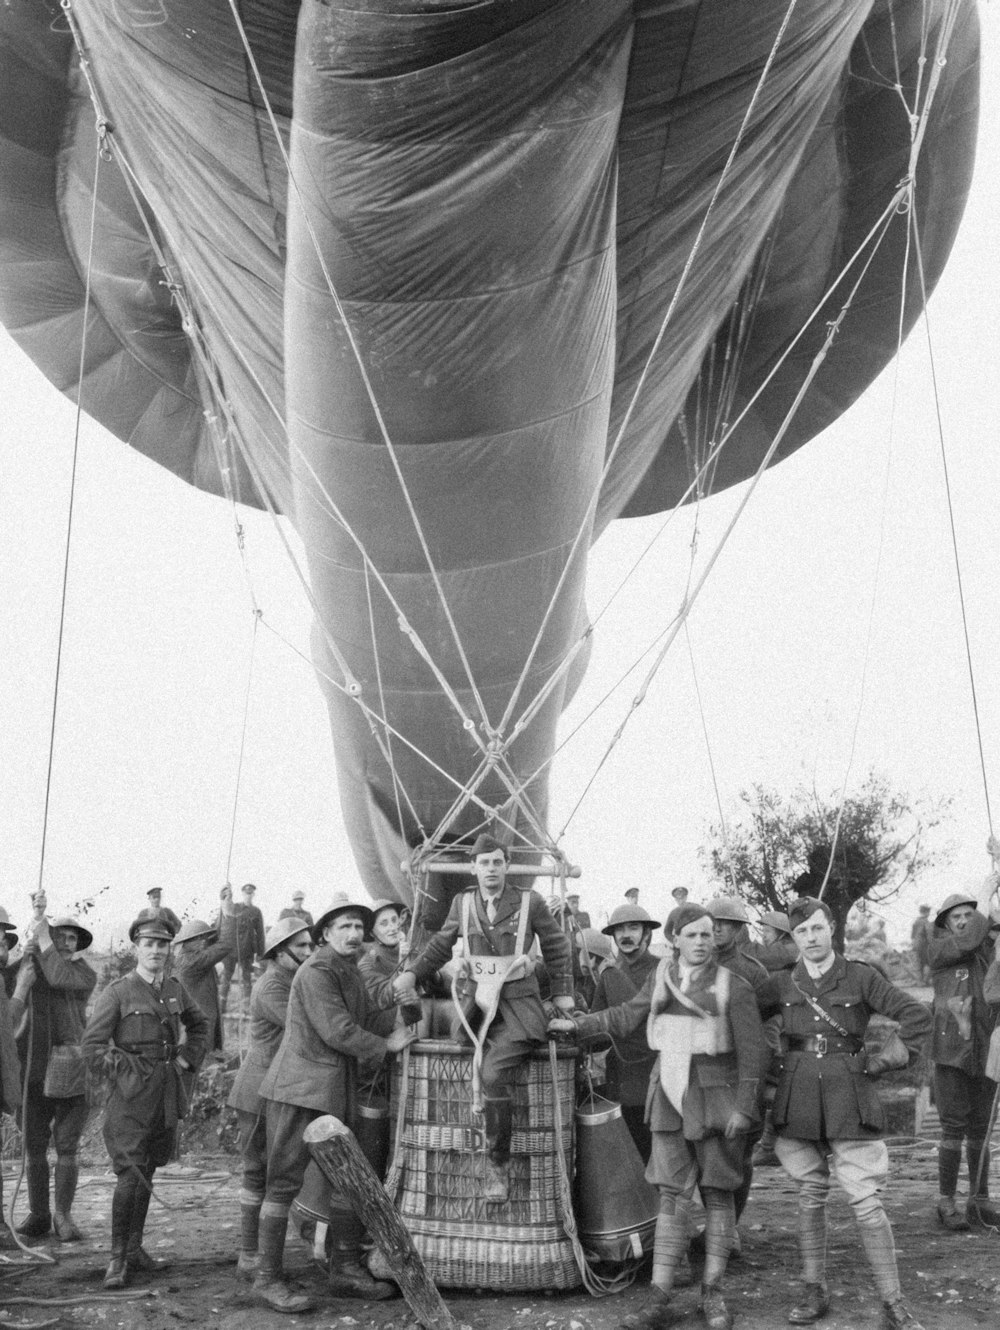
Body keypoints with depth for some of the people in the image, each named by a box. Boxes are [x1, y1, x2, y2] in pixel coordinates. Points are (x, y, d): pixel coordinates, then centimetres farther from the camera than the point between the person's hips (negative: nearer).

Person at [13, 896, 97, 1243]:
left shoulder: (85, 974, 4)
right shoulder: (29, 965, 10)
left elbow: (58, 978, -15)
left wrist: (42, 936, -11)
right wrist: (34, 923, -23)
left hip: (71, 1070, -2)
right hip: (34, 1067, 2)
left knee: (66, 1147, -1)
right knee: (34, 1146, 6)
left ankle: (62, 1215, 7)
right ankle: (37, 1215, 16)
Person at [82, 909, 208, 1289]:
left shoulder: (175, 989, 7)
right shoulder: (118, 992, -8)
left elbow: (200, 1026, 24)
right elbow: (92, 1046, -7)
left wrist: (188, 1060, 12)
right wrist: (123, 1073, -10)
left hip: (168, 1097, 5)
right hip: (131, 1098, -5)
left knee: (146, 1173, 13)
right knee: (130, 1175, -10)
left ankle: (135, 1247, 25)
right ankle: (118, 1257, 1)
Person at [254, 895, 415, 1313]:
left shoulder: (351, 974, 18)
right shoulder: (316, 971, -13)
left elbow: (372, 1019, 11)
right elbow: (337, 1030, -19)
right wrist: (385, 1046, -7)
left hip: (336, 1092, 10)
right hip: (299, 1088, -10)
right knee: (284, 1180, -5)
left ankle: (345, 1270, 21)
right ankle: (267, 1278, 2)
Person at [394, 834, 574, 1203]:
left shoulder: (529, 903, -1)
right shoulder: (463, 903, 7)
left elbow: (558, 947, 10)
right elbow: (441, 945, 17)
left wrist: (562, 994, 8)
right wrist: (412, 973, 3)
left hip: (519, 1006, -5)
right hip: (480, 1003, 5)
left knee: (493, 1073, -24)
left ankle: (497, 1165, -13)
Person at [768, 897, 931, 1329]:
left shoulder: (861, 977, -2)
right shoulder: (781, 983, 4)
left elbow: (917, 1015, -3)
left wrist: (888, 1061, -4)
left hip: (850, 1099, -2)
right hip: (798, 1099, 2)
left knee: (867, 1202, -4)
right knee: (810, 1199, 10)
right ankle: (815, 1292, 21)